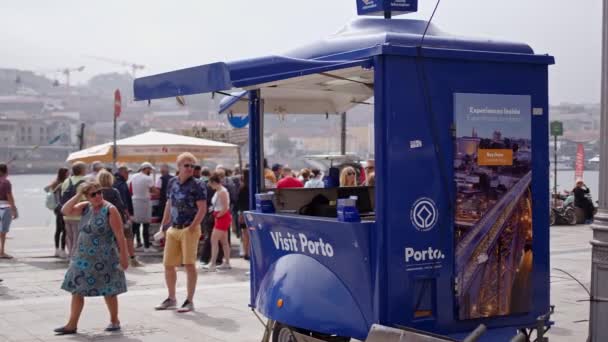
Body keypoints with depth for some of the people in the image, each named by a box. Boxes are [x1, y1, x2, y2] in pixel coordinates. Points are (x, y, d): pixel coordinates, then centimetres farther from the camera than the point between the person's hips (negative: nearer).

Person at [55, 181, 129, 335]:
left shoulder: (110, 210, -12)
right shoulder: (85, 207, 5)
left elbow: (120, 236, -13)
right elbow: (65, 211, -2)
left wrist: (124, 257, -15)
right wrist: (78, 195, -8)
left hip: (104, 259, -6)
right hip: (84, 258, 6)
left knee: (109, 292, 5)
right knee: (77, 290, 5)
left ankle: (114, 321, 22)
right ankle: (72, 325, 11)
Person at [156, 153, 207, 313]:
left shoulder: (196, 186, -8)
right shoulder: (172, 183, 9)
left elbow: (202, 208, -14)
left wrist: (192, 227, -20)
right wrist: (164, 225, 15)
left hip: (189, 229, -6)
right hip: (173, 228, 6)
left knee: (189, 264, -5)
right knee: (168, 264, 10)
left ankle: (190, 301, 5)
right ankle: (171, 298, 25)